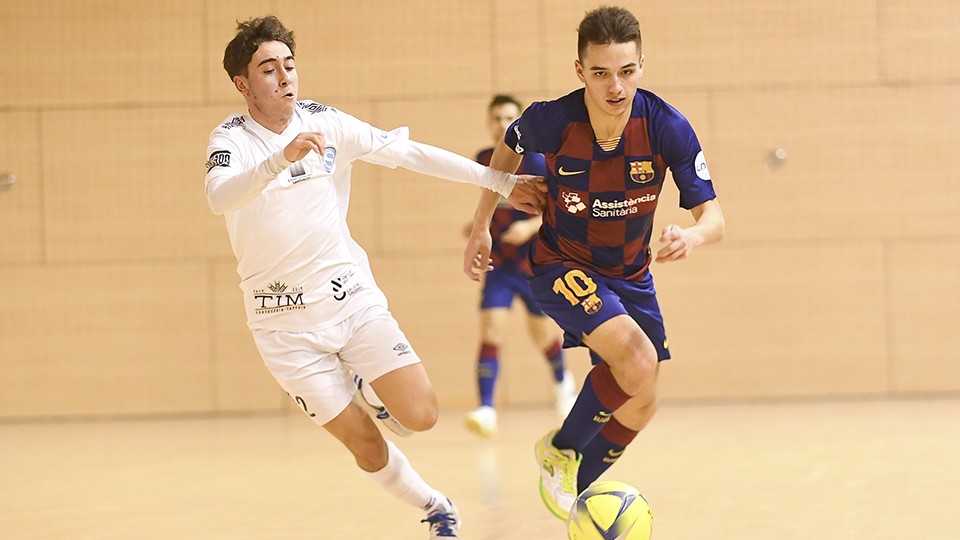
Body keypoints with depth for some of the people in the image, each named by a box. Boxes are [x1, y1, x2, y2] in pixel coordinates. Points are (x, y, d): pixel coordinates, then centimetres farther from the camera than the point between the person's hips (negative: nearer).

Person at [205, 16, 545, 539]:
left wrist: (500, 182, 3)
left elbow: (410, 153, 4)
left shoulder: (323, 121, 0)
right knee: (366, 446, -2)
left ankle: (371, 389, 22)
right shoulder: (231, 139, -11)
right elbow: (219, 197, -33)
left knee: (420, 416, -11)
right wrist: (281, 158, -50)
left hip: (353, 295, 3)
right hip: (288, 322, -3)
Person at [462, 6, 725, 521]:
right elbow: (509, 149, 0)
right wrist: (480, 226, 4)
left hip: (631, 275, 4)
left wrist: (692, 236, -45)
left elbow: (712, 216, -21)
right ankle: (560, 448, -2)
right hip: (561, 265, -4)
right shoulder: (551, 121, -25)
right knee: (638, 362, -28)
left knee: (641, 406, 11)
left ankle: (577, 492, 37)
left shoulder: (667, 128, -24)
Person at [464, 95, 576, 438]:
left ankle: (562, 383, 46)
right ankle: (486, 410, -19)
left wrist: (532, 227, -29)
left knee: (543, 334, 14)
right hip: (498, 265, 3)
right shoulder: (483, 160, 1)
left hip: (534, 264, -3)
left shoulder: (534, 161, -14)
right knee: (491, 332, -14)